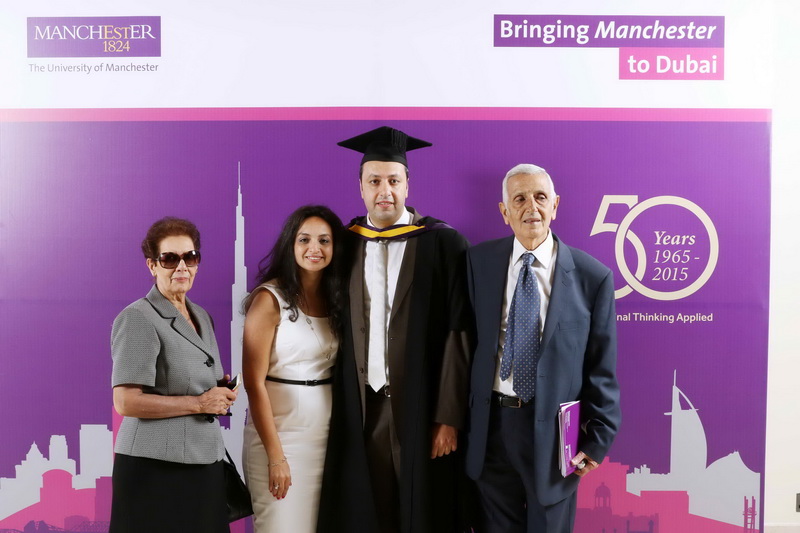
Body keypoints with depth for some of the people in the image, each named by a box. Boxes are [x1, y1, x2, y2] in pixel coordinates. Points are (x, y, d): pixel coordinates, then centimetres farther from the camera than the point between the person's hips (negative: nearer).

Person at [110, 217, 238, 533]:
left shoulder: (202, 316, 12)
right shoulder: (138, 319, -12)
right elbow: (126, 402, -18)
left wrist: (221, 393, 4)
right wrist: (199, 403, -16)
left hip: (205, 461, 7)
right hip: (156, 466, -7)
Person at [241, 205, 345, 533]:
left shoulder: (336, 298, 6)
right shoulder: (270, 298, -10)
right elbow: (254, 382, -13)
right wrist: (275, 454, -15)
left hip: (328, 432, 5)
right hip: (280, 432, -5)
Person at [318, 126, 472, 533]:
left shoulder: (442, 244, -5)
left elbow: (457, 333, -7)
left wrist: (449, 417, -10)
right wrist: (339, 408, 3)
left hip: (421, 408, -2)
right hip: (359, 411, 3)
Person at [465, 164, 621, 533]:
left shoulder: (592, 276, -8)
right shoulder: (479, 261, -2)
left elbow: (602, 367, -4)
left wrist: (598, 438, -4)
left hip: (553, 429, -2)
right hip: (490, 424, 2)